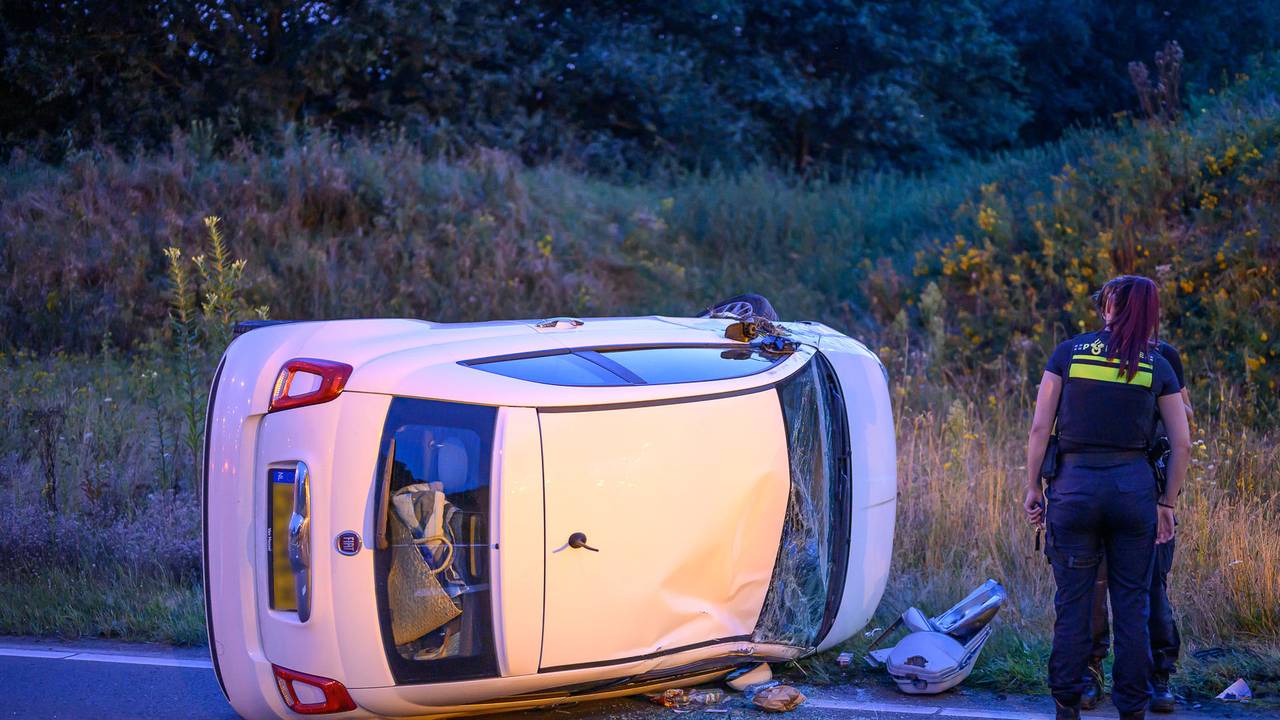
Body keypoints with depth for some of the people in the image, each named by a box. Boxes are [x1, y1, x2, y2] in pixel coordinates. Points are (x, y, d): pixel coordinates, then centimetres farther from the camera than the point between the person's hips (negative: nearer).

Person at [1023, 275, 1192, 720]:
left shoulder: (1068, 353, 1)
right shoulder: (1158, 367, 4)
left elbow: (1040, 427, -2)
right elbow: (1182, 444, 3)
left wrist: (1032, 486, 5)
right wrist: (1168, 503, 11)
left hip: (1074, 484, -1)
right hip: (1134, 484, 1)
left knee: (1072, 601, 7)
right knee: (1132, 604, 7)